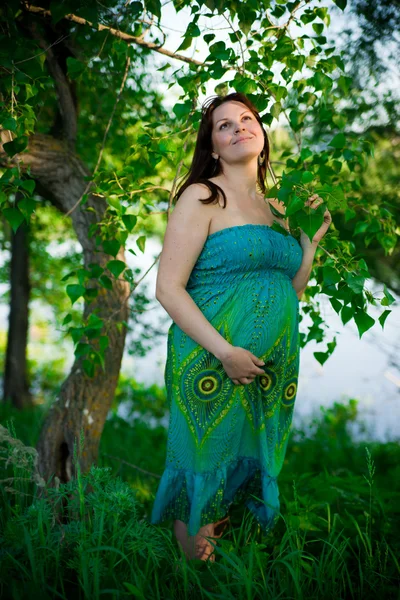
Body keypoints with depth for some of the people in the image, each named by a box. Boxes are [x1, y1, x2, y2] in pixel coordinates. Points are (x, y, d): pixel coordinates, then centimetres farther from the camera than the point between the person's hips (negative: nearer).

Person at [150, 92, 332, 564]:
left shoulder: (276, 208, 13)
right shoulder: (202, 197, -6)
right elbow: (168, 288, -14)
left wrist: (311, 242, 6)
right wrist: (225, 352, -21)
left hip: (274, 369, 6)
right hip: (212, 365, -6)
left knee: (251, 465, 15)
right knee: (208, 469, 4)